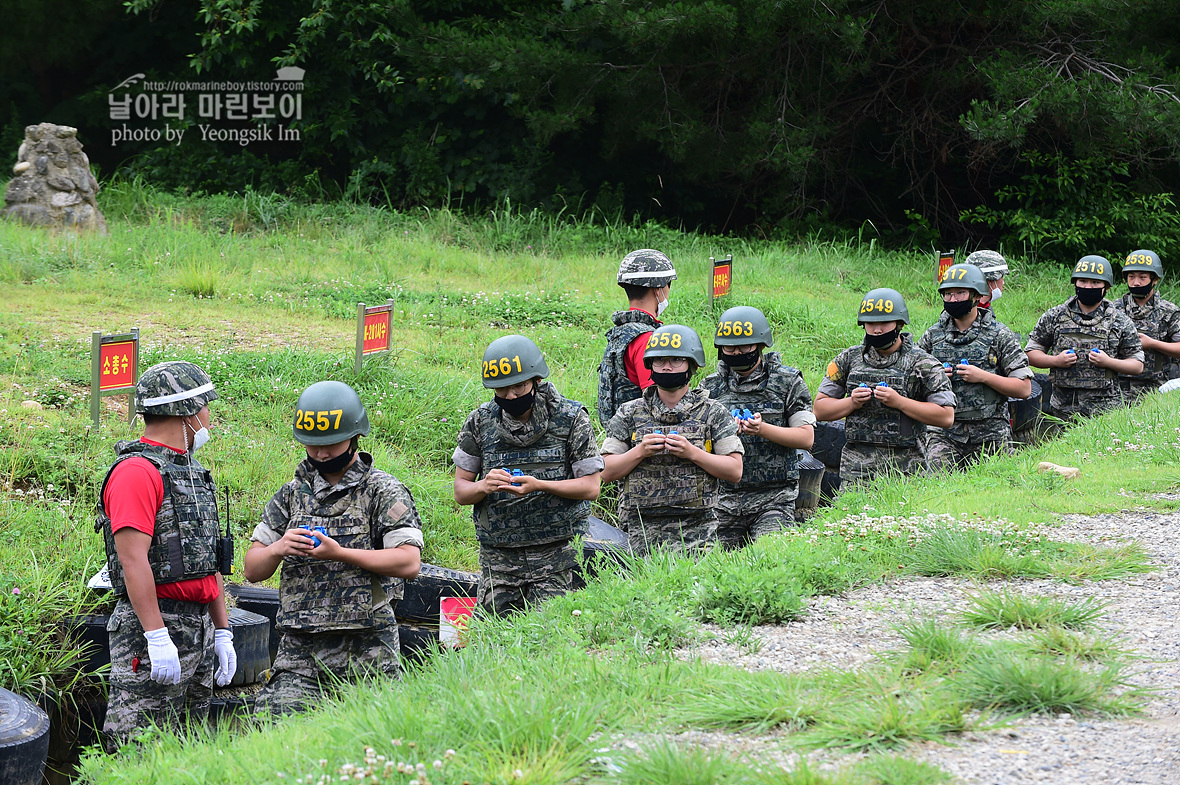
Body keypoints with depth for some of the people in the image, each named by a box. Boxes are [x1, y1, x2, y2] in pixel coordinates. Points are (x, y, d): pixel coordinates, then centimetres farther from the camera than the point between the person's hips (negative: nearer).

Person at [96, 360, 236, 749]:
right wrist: (158, 638, -25)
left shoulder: (193, 471, 19)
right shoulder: (137, 472, -12)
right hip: (154, 624, -9)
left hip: (199, 627, 9)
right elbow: (133, 559, -21)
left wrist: (223, 633, 18)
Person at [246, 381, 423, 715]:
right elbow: (253, 569, 14)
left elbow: (409, 562, -12)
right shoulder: (292, 495, 14)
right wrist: (278, 549, -9)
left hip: (365, 651, -3)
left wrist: (340, 553, -18)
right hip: (298, 650, 3)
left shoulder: (383, 492, 0)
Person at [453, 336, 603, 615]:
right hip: (498, 558, 3)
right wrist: (484, 486, -16)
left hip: (556, 554, -2)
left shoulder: (571, 418, -3)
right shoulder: (479, 422, 4)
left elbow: (592, 487, -3)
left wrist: (539, 485, -18)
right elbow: (461, 491, 8)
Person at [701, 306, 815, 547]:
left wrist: (763, 429, -17)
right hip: (723, 497, 3)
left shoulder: (788, 382, 2)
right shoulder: (711, 386, 9)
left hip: (773, 497, -3)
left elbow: (806, 437, -3)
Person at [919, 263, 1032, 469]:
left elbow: (1024, 388, -3)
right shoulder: (933, 335, 9)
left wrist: (983, 376, -15)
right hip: (943, 432, 1)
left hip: (990, 435, -1)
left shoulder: (999, 335, 1)